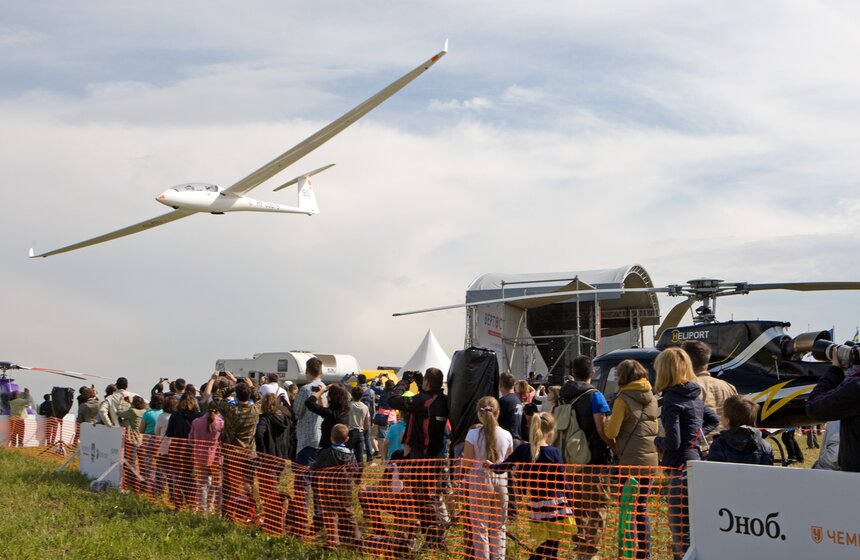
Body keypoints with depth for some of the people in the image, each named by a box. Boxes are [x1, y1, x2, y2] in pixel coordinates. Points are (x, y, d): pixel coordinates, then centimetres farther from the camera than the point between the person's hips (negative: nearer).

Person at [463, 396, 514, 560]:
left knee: (480, 527, 6)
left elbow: (467, 464, -9)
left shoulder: (473, 434, -12)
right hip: (501, 480, 3)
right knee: (499, 527, 14)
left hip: (480, 480, -3)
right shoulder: (506, 435, -3)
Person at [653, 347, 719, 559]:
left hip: (682, 467, -9)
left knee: (680, 528, -6)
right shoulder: (695, 395, 12)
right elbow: (713, 419, 30)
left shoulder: (671, 398, -14)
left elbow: (672, 442, -18)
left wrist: (657, 441, 2)